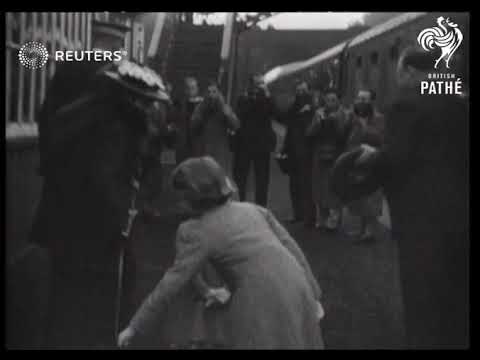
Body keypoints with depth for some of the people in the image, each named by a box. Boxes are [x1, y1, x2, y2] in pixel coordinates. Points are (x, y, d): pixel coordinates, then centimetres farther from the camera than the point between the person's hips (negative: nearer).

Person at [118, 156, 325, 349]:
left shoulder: (197, 231, -4)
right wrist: (312, 295, 19)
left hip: (265, 306, -7)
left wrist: (135, 329, 4)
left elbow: (170, 286, -4)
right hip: (298, 292, 7)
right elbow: (292, 248, 12)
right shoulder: (252, 209, 13)